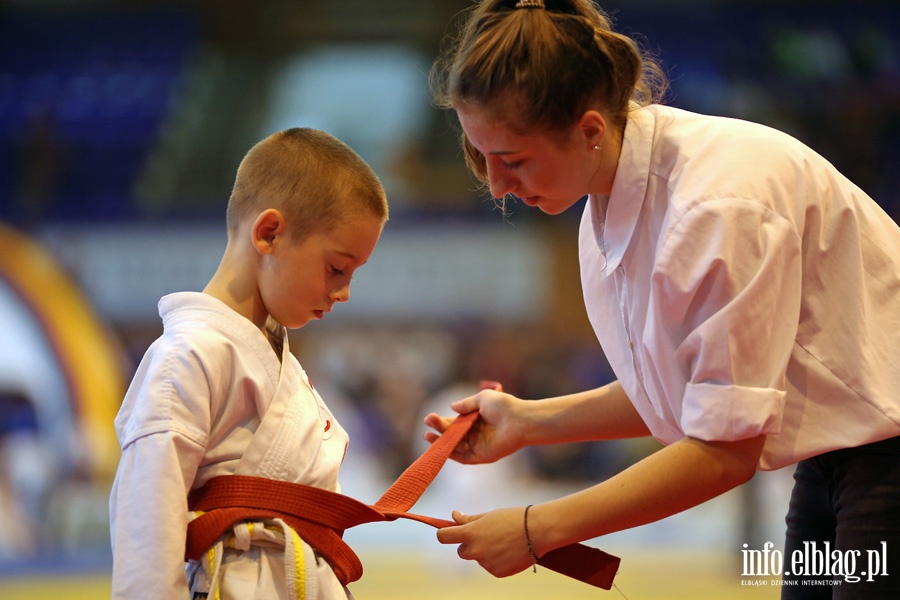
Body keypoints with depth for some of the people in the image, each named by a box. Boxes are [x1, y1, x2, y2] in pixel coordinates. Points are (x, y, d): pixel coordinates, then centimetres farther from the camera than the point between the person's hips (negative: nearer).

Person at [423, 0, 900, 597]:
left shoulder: (719, 206, -26)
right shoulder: (609, 202, 1)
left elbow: (727, 448, -24)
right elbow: (678, 398, 14)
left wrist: (538, 528, -21)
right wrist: (529, 422, 5)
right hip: (828, 468, 9)